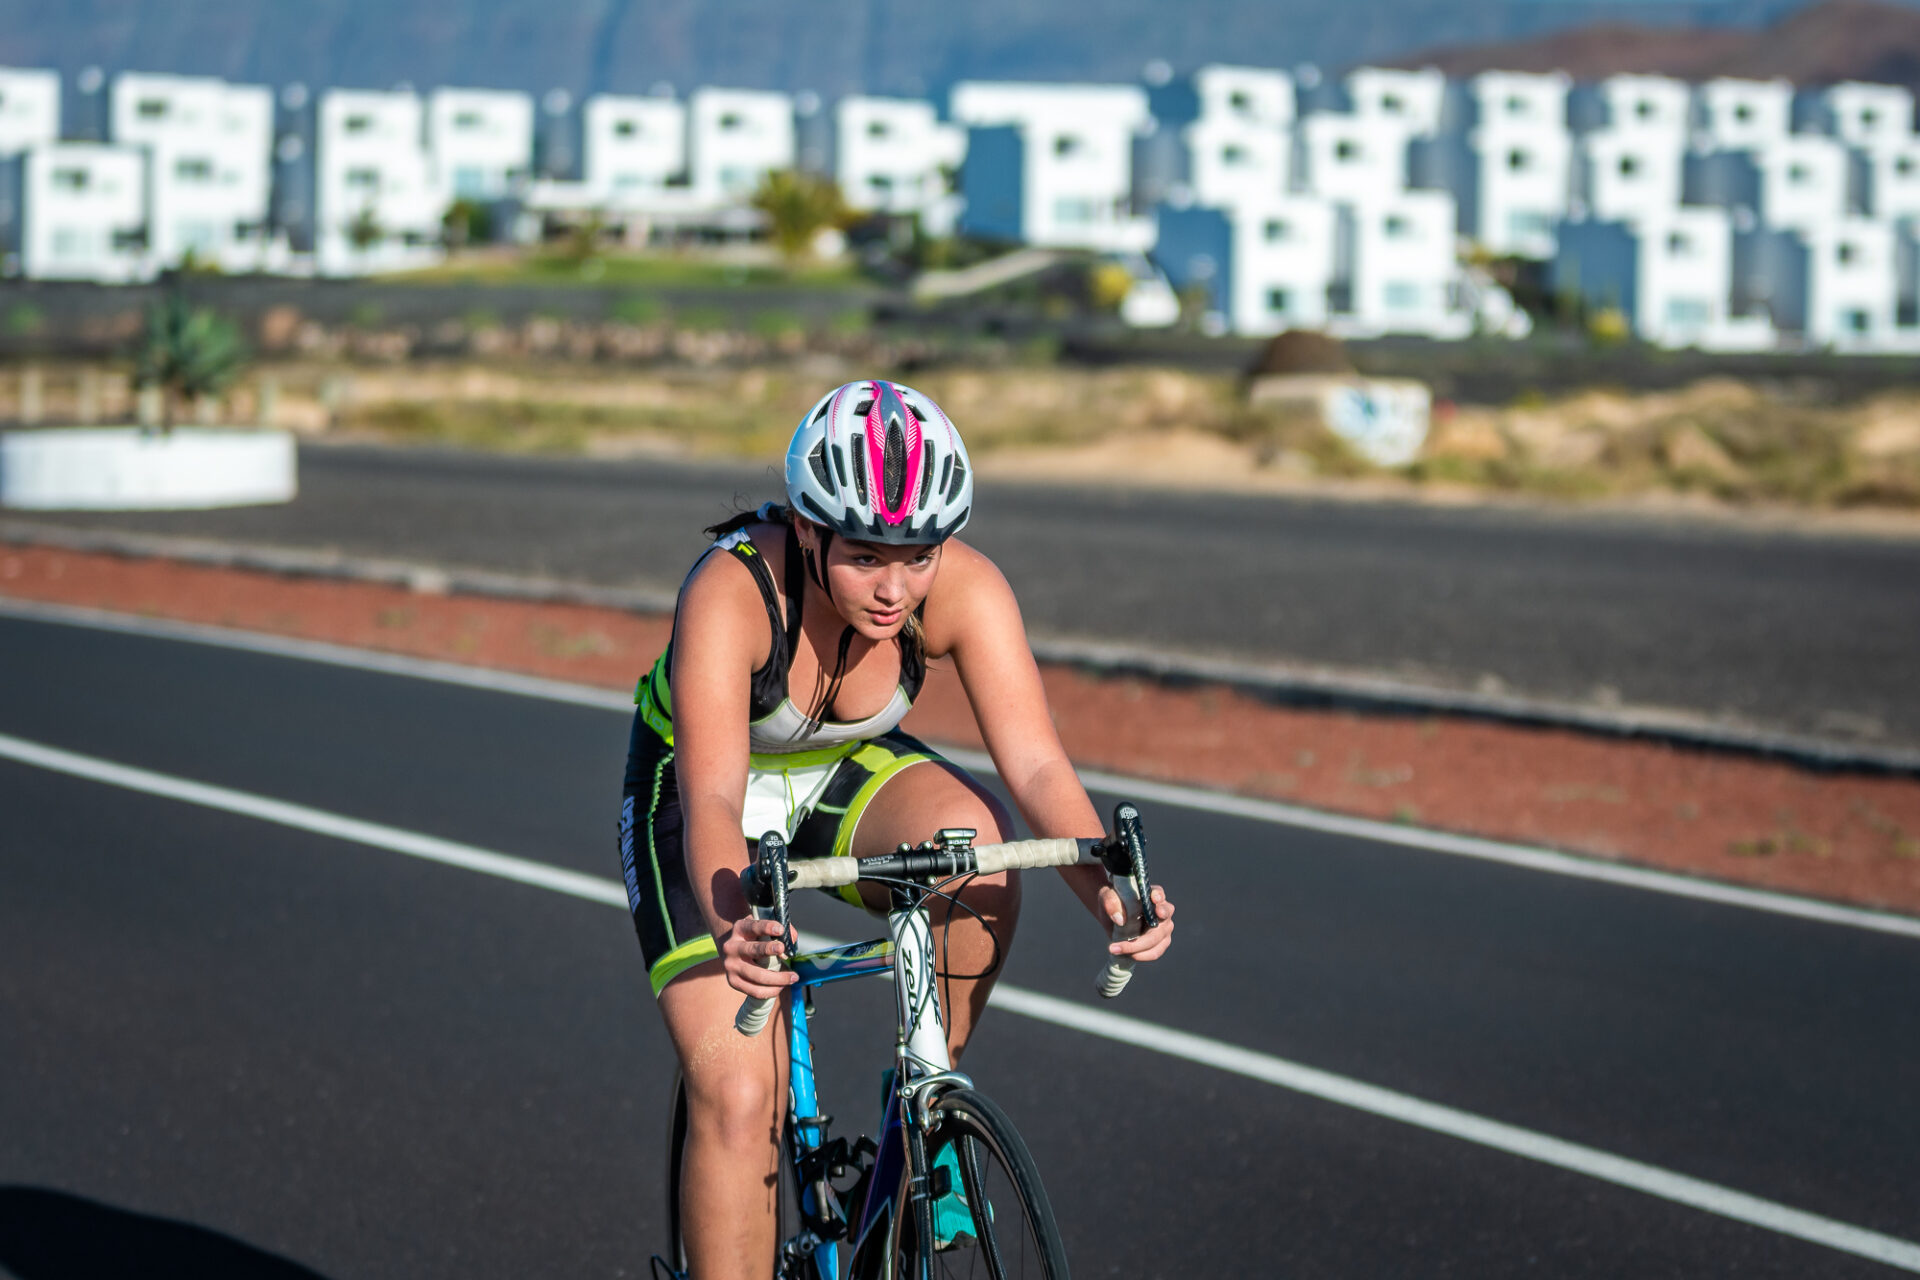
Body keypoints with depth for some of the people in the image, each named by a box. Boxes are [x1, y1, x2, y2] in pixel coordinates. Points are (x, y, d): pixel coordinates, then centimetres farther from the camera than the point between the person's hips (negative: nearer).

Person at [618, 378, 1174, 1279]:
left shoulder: (965, 589, -26)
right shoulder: (731, 591, -35)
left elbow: (1035, 764, -31)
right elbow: (713, 798, -45)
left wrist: (1101, 888, -50)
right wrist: (730, 928, -64)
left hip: (847, 774, 3)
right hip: (698, 791, -3)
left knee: (971, 832, -31)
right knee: (739, 1098, -19)